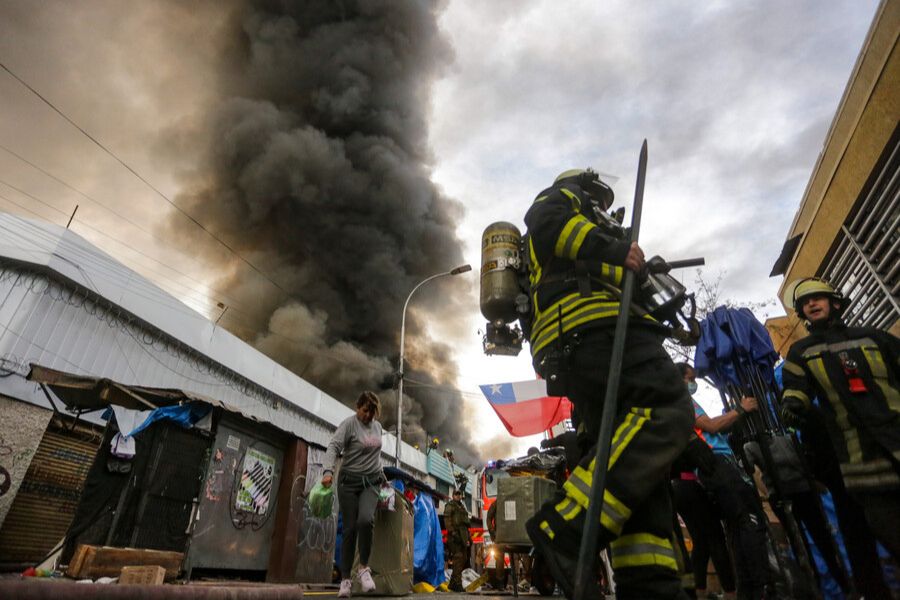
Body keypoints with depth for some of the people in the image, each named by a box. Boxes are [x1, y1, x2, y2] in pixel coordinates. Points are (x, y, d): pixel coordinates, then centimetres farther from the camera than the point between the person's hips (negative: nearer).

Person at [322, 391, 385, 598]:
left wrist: (381, 475, 27)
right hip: (349, 481, -3)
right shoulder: (349, 424, -9)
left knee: (365, 519, -21)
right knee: (350, 528, -1)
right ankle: (345, 579, 13)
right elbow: (334, 446, -22)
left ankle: (364, 567, -3)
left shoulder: (377, 426, 9)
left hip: (370, 482, 3)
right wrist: (328, 471, -37)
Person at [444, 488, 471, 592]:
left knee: (463, 559, 9)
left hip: (463, 535, 9)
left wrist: (468, 538, 21)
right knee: (458, 558, -14)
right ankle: (457, 583, -12)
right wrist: (453, 532, -22)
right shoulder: (450, 505, -1)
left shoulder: (462, 507, 24)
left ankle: (452, 584, 18)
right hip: (455, 535, -9)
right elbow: (447, 520, -12)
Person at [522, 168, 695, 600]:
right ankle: (567, 527, -31)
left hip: (564, 353, 9)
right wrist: (613, 250, -10)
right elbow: (546, 222, -4)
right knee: (668, 410, -25)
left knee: (634, 464, -1)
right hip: (589, 322, -9)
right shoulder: (562, 196, 22)